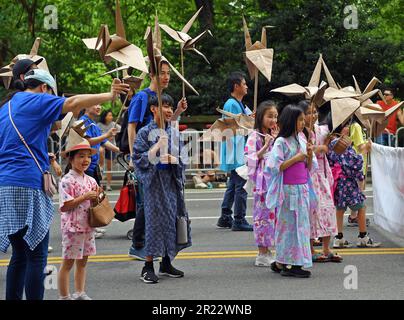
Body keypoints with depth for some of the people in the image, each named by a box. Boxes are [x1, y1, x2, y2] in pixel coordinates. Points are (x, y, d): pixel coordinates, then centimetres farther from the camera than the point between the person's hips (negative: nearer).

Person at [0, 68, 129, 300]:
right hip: (26, 185, -8)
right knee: (37, 256, -5)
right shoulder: (35, 101, -2)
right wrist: (110, 95, -7)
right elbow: (74, 103, -14)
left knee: (20, 254, 13)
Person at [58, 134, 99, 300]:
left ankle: (80, 293, 26)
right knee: (68, 262, 1)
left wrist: (97, 197, -3)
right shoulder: (67, 181, -14)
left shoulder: (91, 181, 9)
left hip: (88, 226, 7)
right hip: (72, 227, -7)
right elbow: (64, 206, -19)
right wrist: (85, 197, -20)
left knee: (82, 261, 15)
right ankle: (64, 296, 8)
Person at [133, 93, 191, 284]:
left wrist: (172, 159, -10)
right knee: (155, 220, -6)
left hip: (171, 180, 5)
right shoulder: (145, 132, -4)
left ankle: (166, 263, 18)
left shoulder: (174, 133, 9)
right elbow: (139, 158, -9)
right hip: (154, 181, -5)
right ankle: (148, 267, 0)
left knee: (172, 219, 6)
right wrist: (157, 147, -15)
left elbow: (180, 159, 10)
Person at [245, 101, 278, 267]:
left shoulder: (274, 136, 15)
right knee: (263, 214, -4)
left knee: (274, 214, 7)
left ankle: (267, 251, 15)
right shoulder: (255, 136, -5)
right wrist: (265, 146, -17)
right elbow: (251, 159, -12)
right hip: (262, 180, -7)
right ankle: (262, 254, 2)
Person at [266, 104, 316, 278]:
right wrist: (295, 159, -17)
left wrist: (310, 155, -4)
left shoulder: (301, 140, 11)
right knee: (288, 225, -3)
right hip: (287, 190, -7)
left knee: (301, 225, 9)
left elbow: (309, 167, 16)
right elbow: (275, 166, -17)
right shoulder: (281, 142, -9)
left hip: (303, 189, 7)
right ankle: (281, 263, 4)